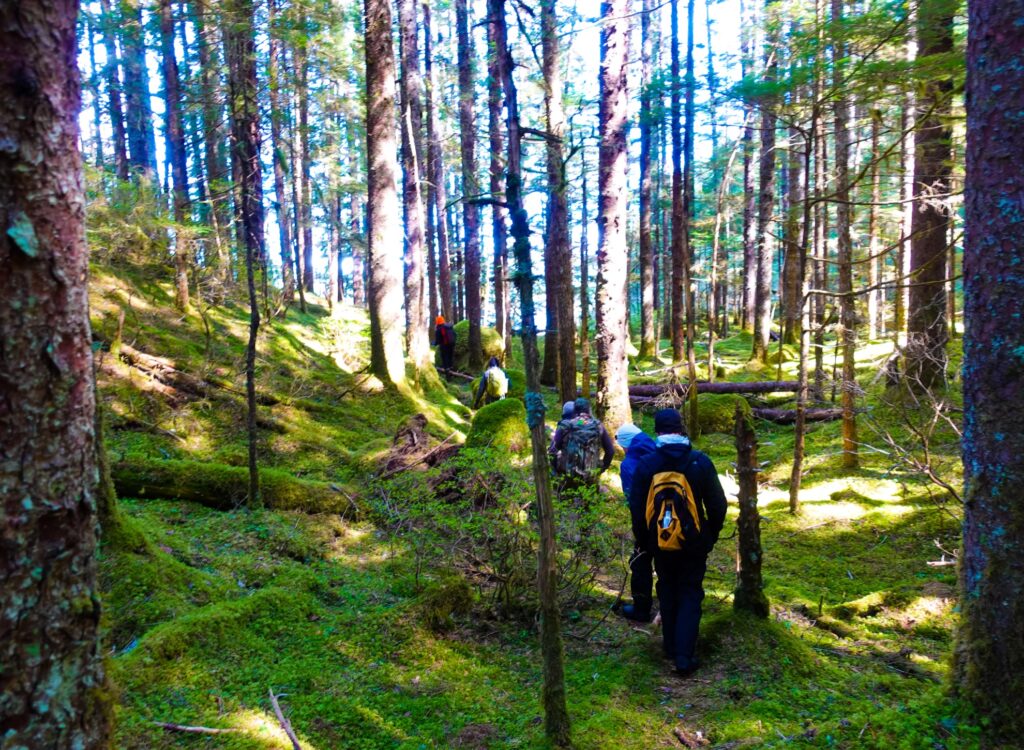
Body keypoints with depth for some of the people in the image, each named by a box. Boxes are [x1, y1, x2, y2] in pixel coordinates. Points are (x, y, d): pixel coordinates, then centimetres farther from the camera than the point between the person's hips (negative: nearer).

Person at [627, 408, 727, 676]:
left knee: (667, 593, 19)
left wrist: (644, 539, 12)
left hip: (660, 544, 1)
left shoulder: (646, 464, -8)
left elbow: (636, 507, -2)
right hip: (693, 544, -1)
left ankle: (671, 648, 28)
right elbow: (717, 503, -4)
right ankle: (684, 656, 3)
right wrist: (711, 534, 12)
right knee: (690, 596, 8)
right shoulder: (699, 462, -11)